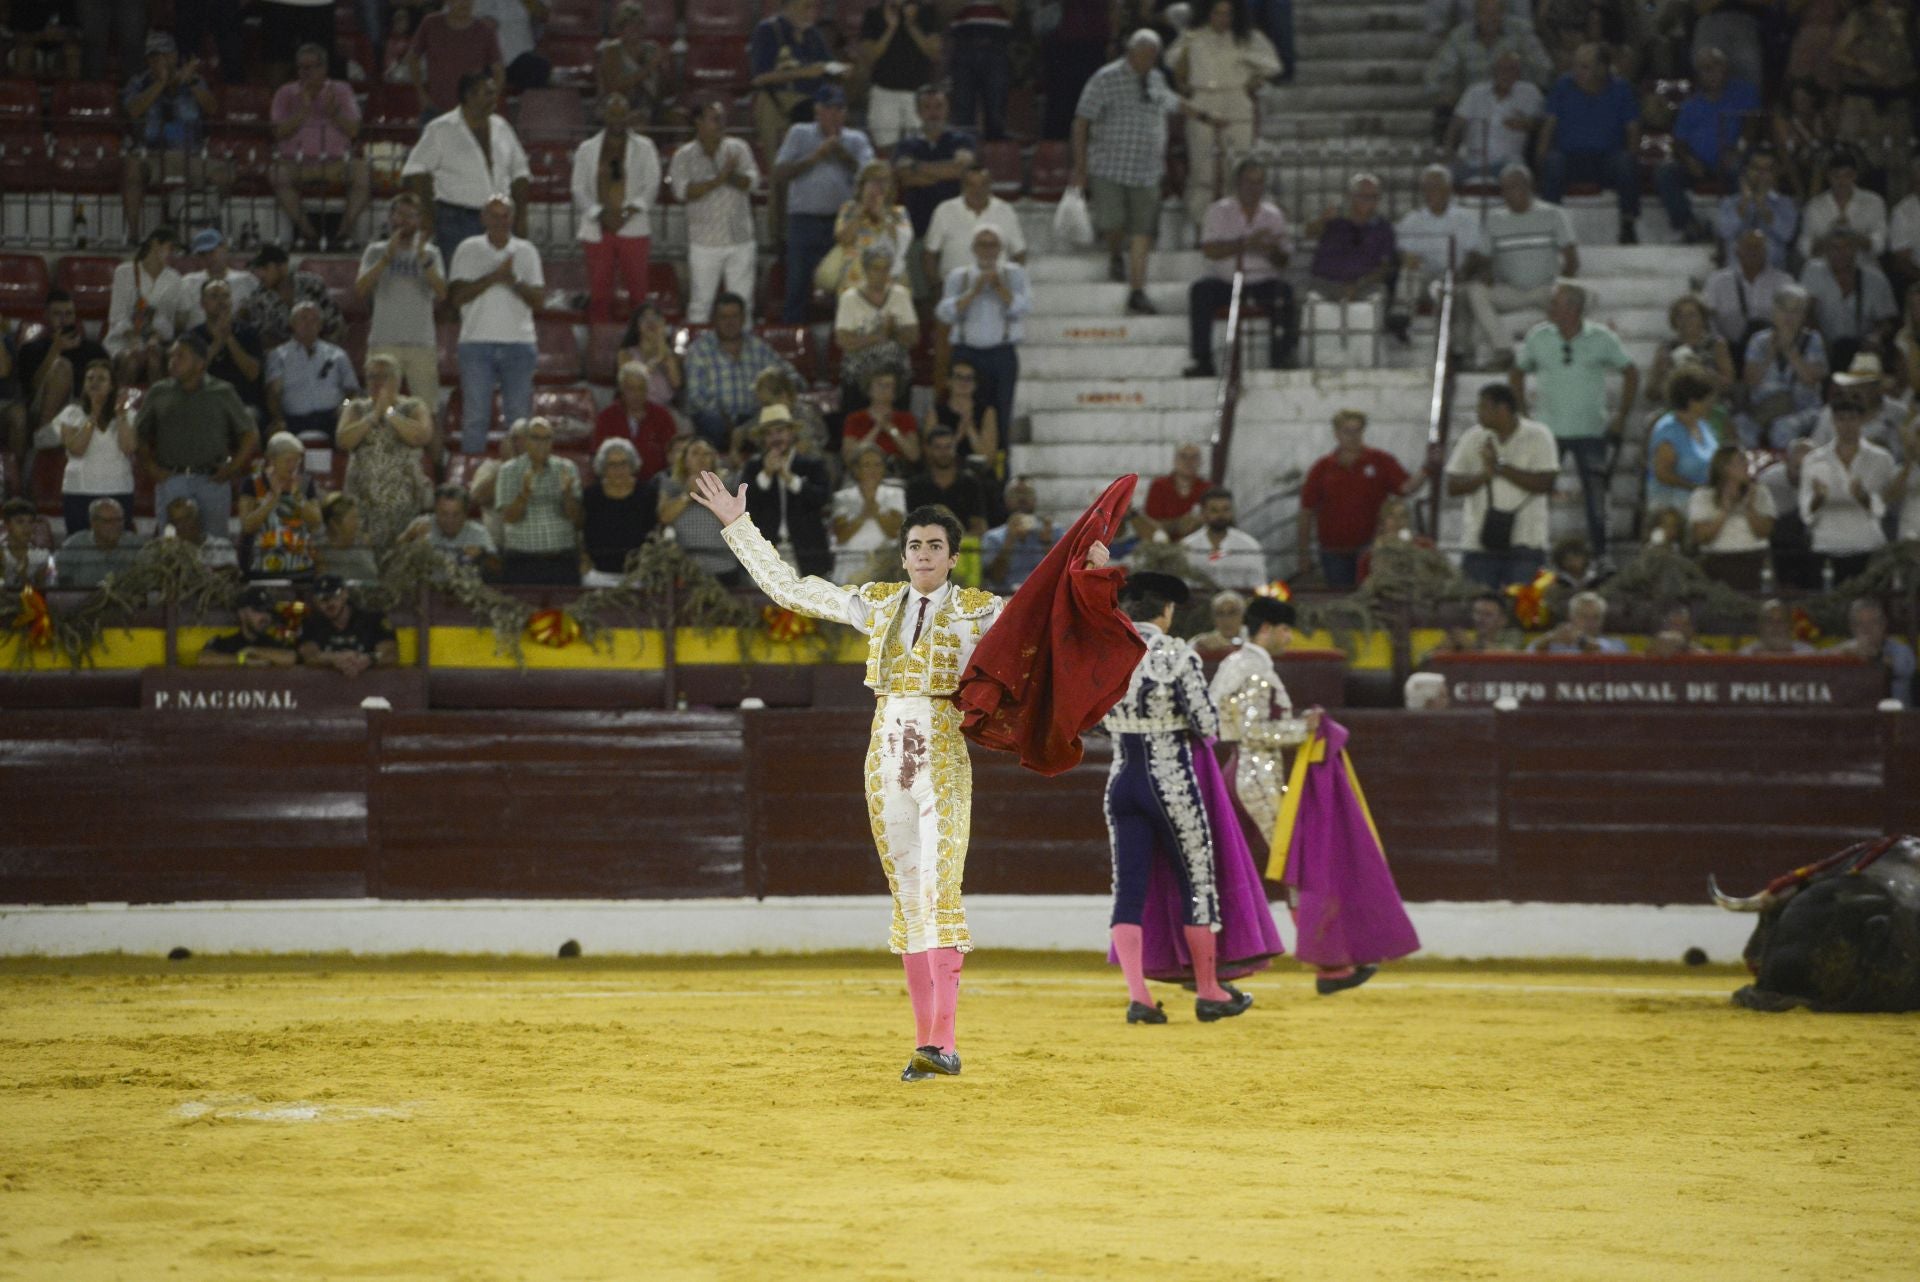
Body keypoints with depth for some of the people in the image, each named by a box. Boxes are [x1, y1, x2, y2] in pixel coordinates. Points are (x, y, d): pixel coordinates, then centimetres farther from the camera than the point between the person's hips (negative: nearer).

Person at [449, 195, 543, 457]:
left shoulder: (526, 251, 9)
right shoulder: (468, 249, 5)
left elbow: (538, 298, 2)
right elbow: (457, 296, -6)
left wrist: (513, 281, -15)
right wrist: (494, 276, -13)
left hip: (518, 343, 2)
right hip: (477, 341, -1)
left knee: (519, 414, 1)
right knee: (475, 416, -3)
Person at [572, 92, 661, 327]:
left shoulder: (643, 147, 8)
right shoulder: (587, 150, 11)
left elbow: (651, 186, 1)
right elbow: (579, 190, 6)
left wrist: (628, 211, -14)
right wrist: (600, 214, -11)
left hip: (633, 228, -1)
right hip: (598, 230, 1)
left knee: (638, 292, -2)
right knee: (599, 294, 0)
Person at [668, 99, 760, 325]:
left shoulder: (738, 149, 7)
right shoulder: (684, 156, 0)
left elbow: (751, 179, -5)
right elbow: (683, 191, -13)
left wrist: (731, 176, -25)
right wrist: (718, 179, -19)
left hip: (740, 240, 2)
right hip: (705, 244, -2)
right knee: (700, 302, 1)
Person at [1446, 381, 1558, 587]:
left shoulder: (1538, 437, -2)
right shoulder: (1472, 439, 7)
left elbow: (1546, 483, -12)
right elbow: (1452, 487, 2)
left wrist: (1501, 467, -13)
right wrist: (1486, 474, -14)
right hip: (1480, 544, 3)